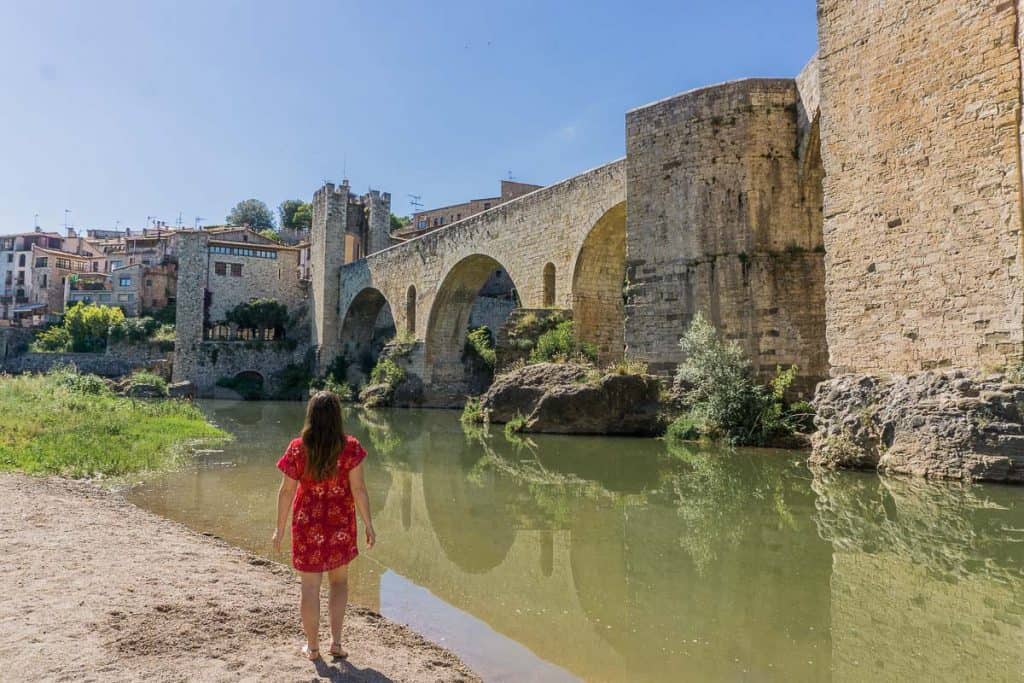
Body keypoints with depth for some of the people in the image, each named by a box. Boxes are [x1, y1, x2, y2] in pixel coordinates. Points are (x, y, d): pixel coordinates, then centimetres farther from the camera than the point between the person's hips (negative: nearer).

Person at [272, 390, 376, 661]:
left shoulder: (298, 448, -10)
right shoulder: (350, 447, -12)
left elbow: (286, 491, -7)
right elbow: (358, 488, -12)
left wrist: (280, 528, 3)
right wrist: (368, 524, -4)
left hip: (308, 524, 0)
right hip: (340, 523, 0)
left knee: (310, 587, 12)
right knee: (339, 581, 21)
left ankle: (313, 646, 24)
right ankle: (336, 641, 18)